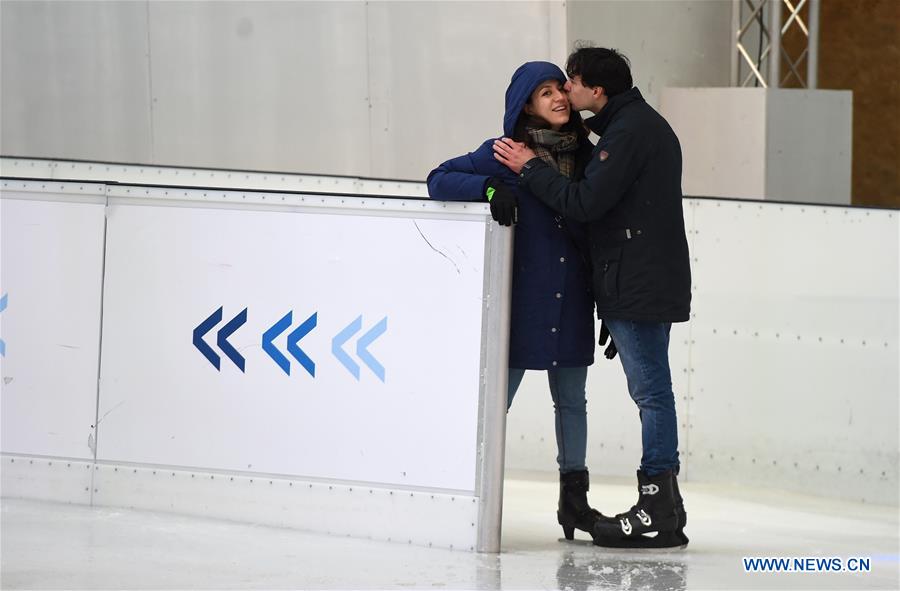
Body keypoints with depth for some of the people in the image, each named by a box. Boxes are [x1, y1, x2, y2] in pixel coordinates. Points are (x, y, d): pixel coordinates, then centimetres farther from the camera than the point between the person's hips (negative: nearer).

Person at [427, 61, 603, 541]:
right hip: (518, 299, -4)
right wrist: (490, 188, -23)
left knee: (571, 400, 11)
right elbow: (440, 180, -6)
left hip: (571, 303, 4)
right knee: (496, 398, -1)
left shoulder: (587, 156, 7)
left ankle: (574, 498, 19)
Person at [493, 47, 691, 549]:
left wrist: (530, 169, -9)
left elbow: (586, 202, -18)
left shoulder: (628, 131, -14)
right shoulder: (645, 124, 19)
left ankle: (660, 512, -10)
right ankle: (664, 507, 13)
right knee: (650, 390, 11)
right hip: (649, 282, 10)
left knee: (651, 390, -9)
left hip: (638, 284, -10)